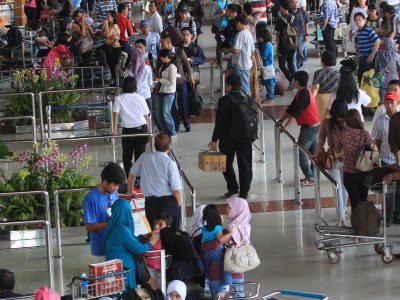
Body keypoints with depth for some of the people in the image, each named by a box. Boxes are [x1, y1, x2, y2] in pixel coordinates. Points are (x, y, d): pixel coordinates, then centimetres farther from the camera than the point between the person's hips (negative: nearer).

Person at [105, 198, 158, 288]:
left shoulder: (115, 227, 6)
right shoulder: (122, 230, -23)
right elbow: (138, 248, -17)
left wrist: (143, 237, 25)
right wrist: (150, 243, 0)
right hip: (123, 267, -9)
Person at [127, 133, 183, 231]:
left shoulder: (144, 157, 3)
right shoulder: (170, 163, -10)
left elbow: (132, 173, 18)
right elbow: (176, 190, -12)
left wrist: (130, 190, 36)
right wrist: (179, 204, 6)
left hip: (150, 202, 3)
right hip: (168, 202, -3)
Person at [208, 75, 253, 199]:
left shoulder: (224, 101, -14)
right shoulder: (247, 100, -2)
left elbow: (219, 122, -12)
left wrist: (214, 140, -5)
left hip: (228, 138, -3)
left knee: (227, 164, 16)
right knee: (244, 165, 9)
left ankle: (233, 188, 17)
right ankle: (244, 192, 10)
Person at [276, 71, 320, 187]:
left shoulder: (304, 94, -22)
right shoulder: (302, 92, 8)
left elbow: (296, 112, -25)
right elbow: (292, 107, 12)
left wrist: (287, 126, -25)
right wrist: (281, 120, 9)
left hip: (309, 127, -10)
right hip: (313, 126, 10)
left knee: (300, 152, -7)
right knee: (313, 151, 15)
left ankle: (309, 178, -4)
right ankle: (312, 176, 23)